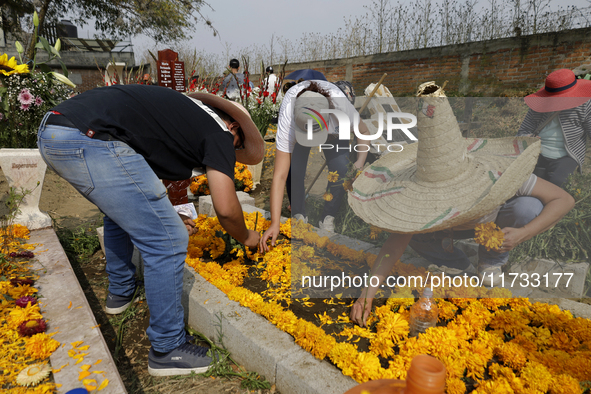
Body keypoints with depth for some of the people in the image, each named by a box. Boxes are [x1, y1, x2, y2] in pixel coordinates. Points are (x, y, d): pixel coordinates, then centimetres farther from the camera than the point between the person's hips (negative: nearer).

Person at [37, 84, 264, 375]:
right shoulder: (219, 133, 3)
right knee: (167, 242, -3)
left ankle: (120, 293, 49)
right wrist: (247, 237, 15)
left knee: (121, 214, 32)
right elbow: (225, 208, -5)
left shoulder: (186, 113, 26)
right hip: (91, 140, -11)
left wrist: (163, 215, 39)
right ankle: (167, 350, 11)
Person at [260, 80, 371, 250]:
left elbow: (364, 132, -17)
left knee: (341, 171, -22)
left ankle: (327, 218, 3)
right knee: (295, 170, -26)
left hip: (335, 128, 1)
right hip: (297, 125, -1)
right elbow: (280, 175, -42)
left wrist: (360, 162, -35)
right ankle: (298, 215, 1)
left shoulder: (341, 104, -41)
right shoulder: (288, 120, -42)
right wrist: (275, 224, -44)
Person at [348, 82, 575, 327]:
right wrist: (369, 291, -46)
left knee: (529, 208, -33)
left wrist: (524, 233, -48)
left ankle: (492, 260, -5)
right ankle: (461, 268, 1)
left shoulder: (495, 172, -39)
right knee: (414, 232, -26)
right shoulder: (422, 187, -34)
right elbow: (397, 239, -36)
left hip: (498, 222, -1)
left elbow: (565, 200, -31)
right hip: (461, 226, 1)